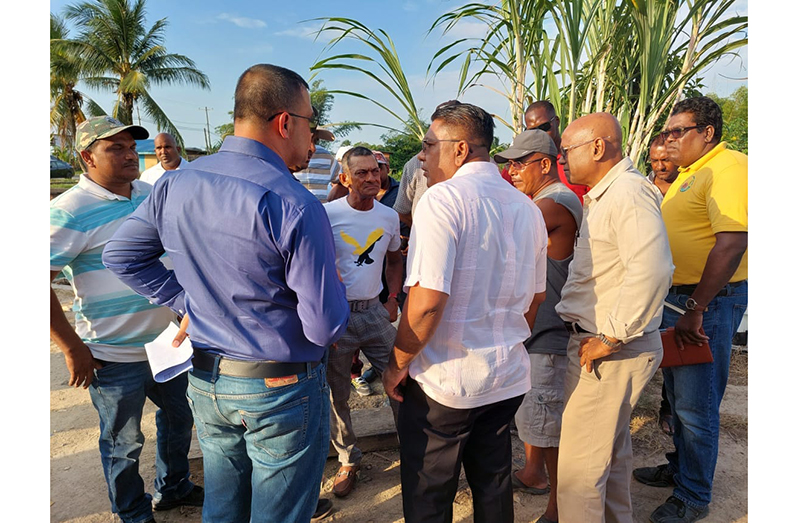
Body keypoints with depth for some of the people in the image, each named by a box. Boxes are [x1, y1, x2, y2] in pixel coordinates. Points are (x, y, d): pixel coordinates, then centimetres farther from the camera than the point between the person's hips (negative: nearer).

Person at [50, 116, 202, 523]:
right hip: (115, 356, -6)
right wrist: (73, 349, -17)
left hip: (167, 342, 7)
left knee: (178, 417, 22)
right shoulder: (71, 211, -16)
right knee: (124, 442, 13)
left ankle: (172, 488, 47)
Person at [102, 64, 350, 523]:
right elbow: (326, 328, -22)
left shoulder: (175, 183, -3)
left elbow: (121, 255, 9)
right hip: (281, 390, -6)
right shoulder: (295, 205, -24)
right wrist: (334, 282, -2)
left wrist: (187, 302, 8)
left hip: (205, 382, 6)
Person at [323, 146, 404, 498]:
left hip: (375, 311, 3)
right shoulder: (327, 214, -10)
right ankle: (348, 461, 29)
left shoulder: (389, 216, 4)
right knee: (336, 394, 8)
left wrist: (393, 299, 8)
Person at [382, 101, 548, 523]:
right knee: (493, 486, 22)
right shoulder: (527, 208, 8)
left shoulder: (443, 198, -16)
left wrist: (397, 364, -10)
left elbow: (427, 299, -24)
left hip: (444, 381, -7)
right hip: (508, 377, 7)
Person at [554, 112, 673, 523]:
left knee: (579, 466, -1)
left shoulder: (629, 193, -19)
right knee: (611, 449, 26)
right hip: (599, 340, 10)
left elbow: (652, 270, -32)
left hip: (613, 350, -10)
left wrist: (609, 338, -25)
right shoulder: (604, 195, 15)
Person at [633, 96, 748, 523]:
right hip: (677, 296, 10)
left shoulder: (728, 168, -15)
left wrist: (695, 309, -25)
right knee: (677, 393, 20)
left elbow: (732, 244, -26)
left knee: (696, 404, 2)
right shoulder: (688, 174, 16)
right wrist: (682, 304, 16)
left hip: (709, 299, -9)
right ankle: (679, 468, 39)